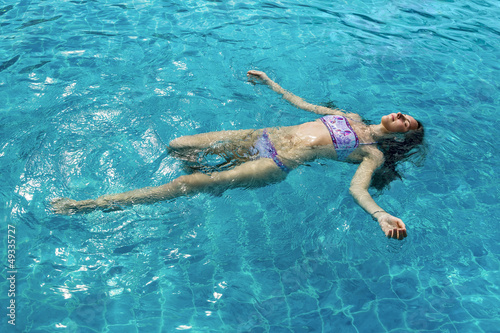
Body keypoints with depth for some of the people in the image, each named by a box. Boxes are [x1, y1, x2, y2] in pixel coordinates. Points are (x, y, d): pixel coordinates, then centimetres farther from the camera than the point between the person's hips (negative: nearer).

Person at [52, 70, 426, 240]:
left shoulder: (373, 153, 2)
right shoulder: (349, 117, 19)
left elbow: (358, 187, -17)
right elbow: (299, 102, 27)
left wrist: (381, 215, -38)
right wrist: (268, 81, 33)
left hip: (277, 165, -7)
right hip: (262, 137, 7)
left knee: (193, 184, -19)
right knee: (176, 145, -2)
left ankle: (87, 205, -13)